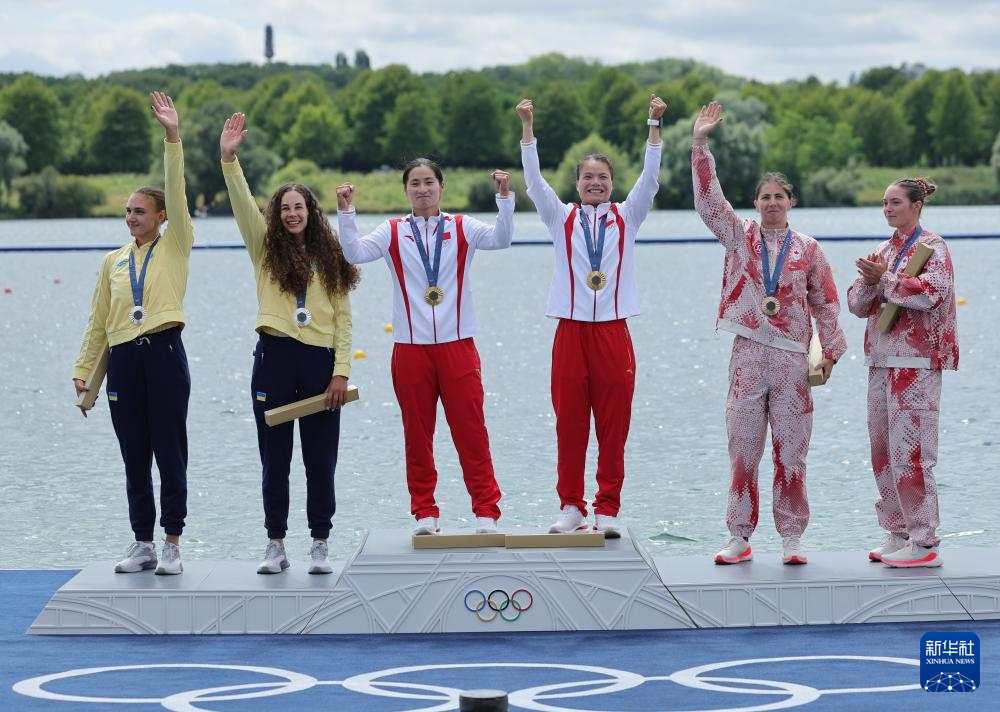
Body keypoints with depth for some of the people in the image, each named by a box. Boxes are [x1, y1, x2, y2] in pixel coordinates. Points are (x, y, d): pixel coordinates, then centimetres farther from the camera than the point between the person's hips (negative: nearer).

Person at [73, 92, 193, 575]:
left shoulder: (175, 247, 5)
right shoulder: (113, 261, 14)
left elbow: (177, 194, -8)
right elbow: (98, 322, 15)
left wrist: (172, 137, -15)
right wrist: (83, 371, 10)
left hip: (164, 353, -4)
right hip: (123, 359, 4)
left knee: (170, 452, -2)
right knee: (134, 457, 6)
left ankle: (172, 545, 3)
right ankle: (143, 544, 12)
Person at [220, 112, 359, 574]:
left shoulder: (330, 259, 8)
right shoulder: (266, 249, 7)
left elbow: (343, 319, 6)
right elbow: (243, 206, -9)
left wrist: (341, 372, -4)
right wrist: (229, 160, -23)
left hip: (321, 362, 0)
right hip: (275, 359, 0)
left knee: (321, 459, 4)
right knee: (274, 458, 3)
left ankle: (320, 544, 12)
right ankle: (276, 544, 10)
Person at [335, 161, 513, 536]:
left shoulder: (462, 228, 5)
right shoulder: (393, 232, 6)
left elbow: (501, 239, -10)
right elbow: (355, 252, -7)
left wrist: (505, 197, -22)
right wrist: (345, 212, -16)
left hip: (457, 346, -1)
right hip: (411, 348, 1)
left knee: (471, 432, -2)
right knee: (417, 435, 5)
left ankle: (486, 512, 2)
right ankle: (424, 513, 13)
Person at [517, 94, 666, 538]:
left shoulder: (626, 217, 9)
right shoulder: (561, 218, 8)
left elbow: (649, 179, -3)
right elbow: (534, 181, -3)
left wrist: (654, 125, -12)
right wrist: (527, 128, -13)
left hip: (613, 331, 0)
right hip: (571, 330, 0)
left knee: (613, 426, 1)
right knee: (569, 423, 1)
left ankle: (607, 510, 6)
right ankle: (570, 506, 9)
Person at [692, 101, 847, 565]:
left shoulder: (808, 249, 6)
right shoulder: (740, 237, 5)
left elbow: (826, 301, 11)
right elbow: (708, 201, -5)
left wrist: (831, 350, 6)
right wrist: (700, 145, -14)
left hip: (792, 360, 0)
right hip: (748, 355, 0)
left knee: (790, 454, 2)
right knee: (742, 452, 2)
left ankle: (791, 538, 9)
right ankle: (740, 538, 9)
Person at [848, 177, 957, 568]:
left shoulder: (931, 247, -4)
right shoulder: (883, 250, 17)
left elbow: (931, 292, -20)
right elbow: (856, 304, 14)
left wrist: (885, 279, -14)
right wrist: (870, 280, -6)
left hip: (916, 361, -8)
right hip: (882, 360, 8)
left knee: (909, 451, -11)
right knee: (883, 451, 9)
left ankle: (924, 542, -8)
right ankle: (897, 533, 18)